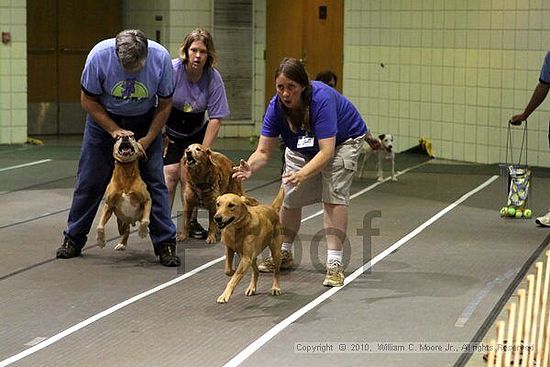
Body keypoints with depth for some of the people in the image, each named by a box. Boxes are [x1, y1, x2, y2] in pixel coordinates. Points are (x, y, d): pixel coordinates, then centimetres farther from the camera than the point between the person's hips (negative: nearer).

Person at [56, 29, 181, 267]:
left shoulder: (161, 58, -25)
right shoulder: (100, 55, -28)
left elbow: (165, 104, -10)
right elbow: (88, 100, -14)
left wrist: (147, 140, -16)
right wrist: (114, 130, -20)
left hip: (145, 121, 0)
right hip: (105, 118, 0)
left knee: (154, 180, -6)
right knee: (90, 180, 2)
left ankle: (166, 244, 1)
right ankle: (73, 239, 17)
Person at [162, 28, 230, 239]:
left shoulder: (213, 78, -16)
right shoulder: (171, 70, -22)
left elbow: (215, 118, -13)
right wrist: (161, 135, -11)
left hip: (195, 132, 2)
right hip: (167, 130, -2)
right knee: (170, 174, -14)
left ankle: (192, 222, 9)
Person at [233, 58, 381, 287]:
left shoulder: (321, 99, -41)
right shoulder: (276, 106, -26)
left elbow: (326, 152, -45)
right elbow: (263, 151, -24)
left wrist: (302, 174, -60)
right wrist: (249, 168, -46)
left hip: (343, 141, -5)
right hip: (301, 147, 5)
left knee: (334, 195, -19)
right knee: (290, 195, 3)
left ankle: (334, 263, -18)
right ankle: (284, 254, 23)